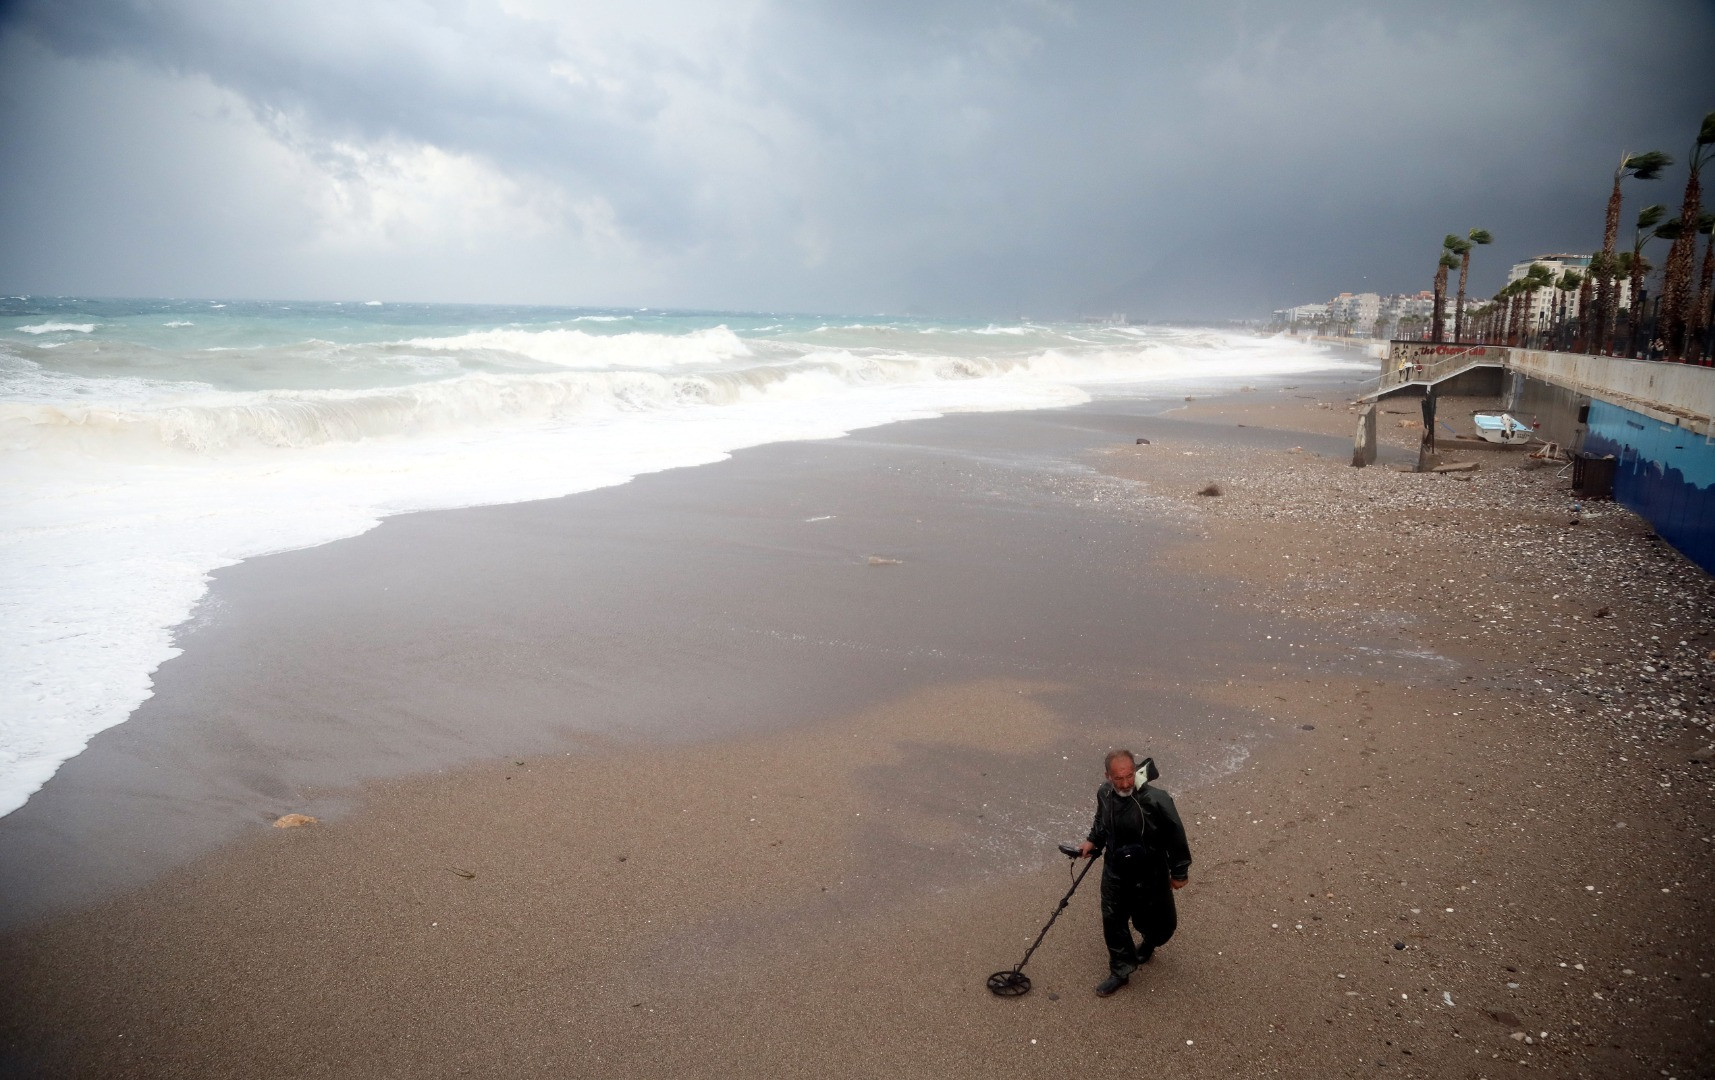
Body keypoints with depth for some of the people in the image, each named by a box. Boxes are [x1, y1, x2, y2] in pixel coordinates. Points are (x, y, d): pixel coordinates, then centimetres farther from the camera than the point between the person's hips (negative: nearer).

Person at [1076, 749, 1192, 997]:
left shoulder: (1156, 800, -30)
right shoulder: (1104, 794, -13)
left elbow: (1175, 836, -16)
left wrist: (1179, 872, -8)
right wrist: (1093, 841, 4)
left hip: (1149, 876, -3)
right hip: (1115, 873, 3)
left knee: (1154, 922, 17)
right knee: (1112, 921, 10)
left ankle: (1149, 944, 54)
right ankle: (1121, 971, 32)